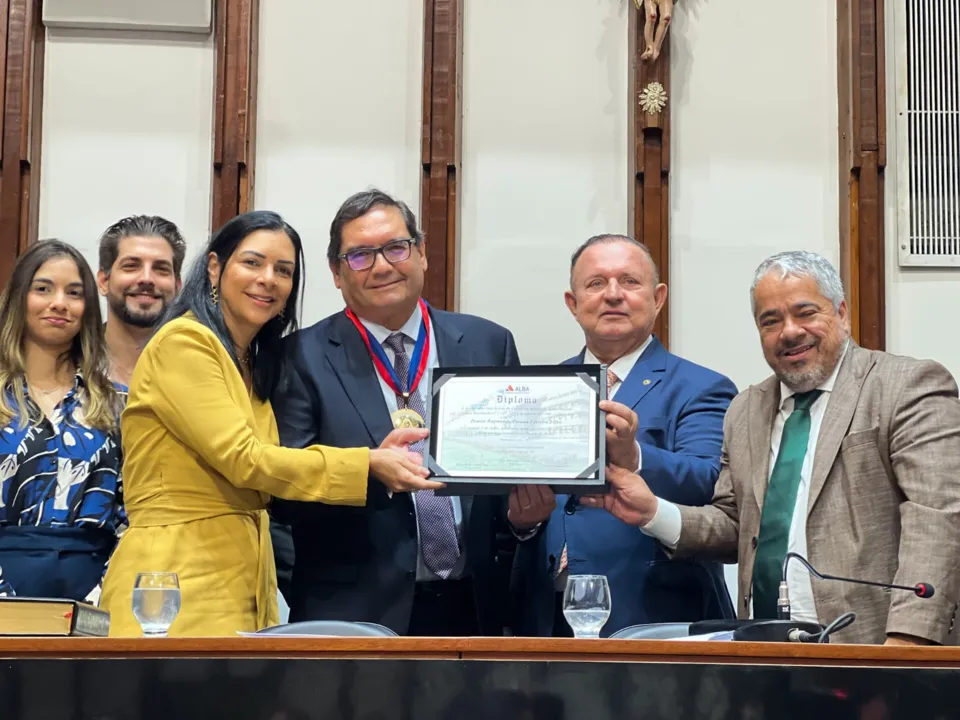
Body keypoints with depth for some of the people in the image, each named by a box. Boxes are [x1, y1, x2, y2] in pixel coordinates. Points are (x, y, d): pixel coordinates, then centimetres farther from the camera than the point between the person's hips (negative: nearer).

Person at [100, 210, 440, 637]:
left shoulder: (250, 364, 17)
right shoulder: (184, 342, -8)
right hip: (179, 584, -8)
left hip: (242, 580, 8)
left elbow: (266, 481, 7)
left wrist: (377, 456, -1)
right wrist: (367, 464, -13)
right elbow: (243, 461, -15)